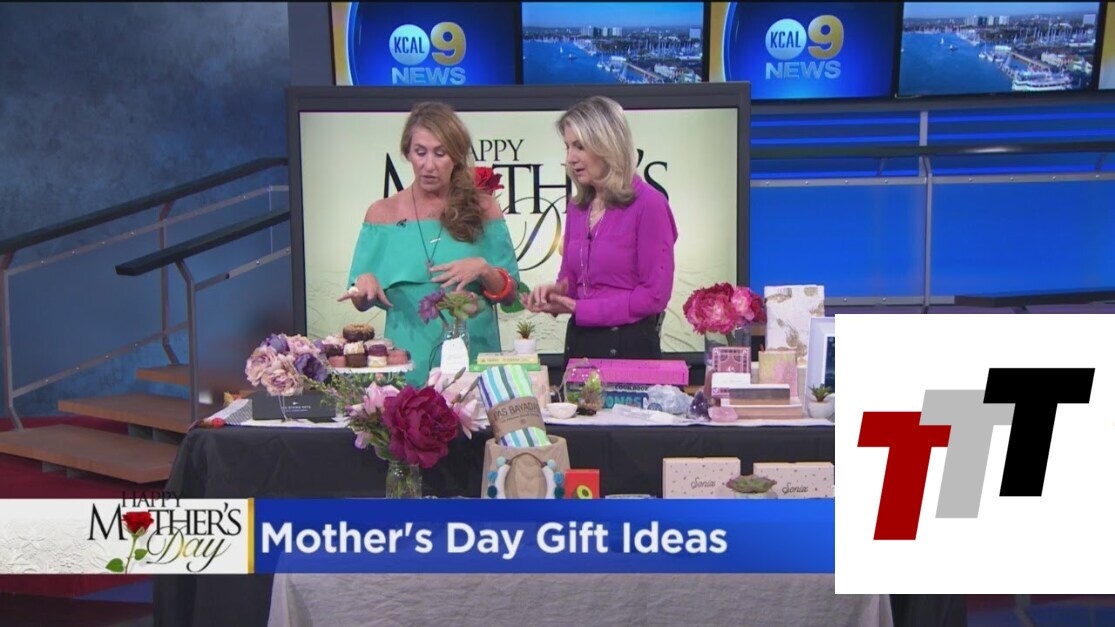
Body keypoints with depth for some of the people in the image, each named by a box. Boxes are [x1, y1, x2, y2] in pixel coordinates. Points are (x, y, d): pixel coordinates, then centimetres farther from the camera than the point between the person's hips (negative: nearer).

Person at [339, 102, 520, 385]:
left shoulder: (482, 209, 1)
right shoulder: (382, 213, 2)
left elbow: (510, 294, 2)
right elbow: (362, 303, 5)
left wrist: (483, 270, -16)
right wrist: (365, 284, -16)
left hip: (473, 359, 0)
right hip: (408, 363, 0)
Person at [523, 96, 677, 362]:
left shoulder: (649, 204, -12)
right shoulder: (577, 207, 8)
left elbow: (655, 295, -16)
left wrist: (580, 308, -15)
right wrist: (555, 292, -8)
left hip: (628, 348, -6)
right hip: (578, 343, 6)